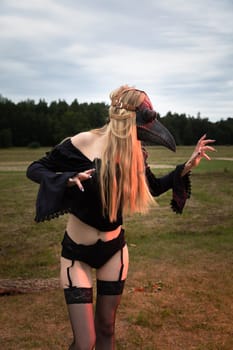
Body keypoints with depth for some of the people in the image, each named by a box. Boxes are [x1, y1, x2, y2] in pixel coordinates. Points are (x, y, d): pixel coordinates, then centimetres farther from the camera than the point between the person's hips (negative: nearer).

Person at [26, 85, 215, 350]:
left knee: (106, 328, 17)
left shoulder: (134, 154, -6)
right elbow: (34, 169, -9)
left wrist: (187, 166, -2)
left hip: (114, 249, 4)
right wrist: (68, 179, -28)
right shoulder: (81, 144, -19)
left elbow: (152, 188, 10)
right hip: (77, 252, -4)